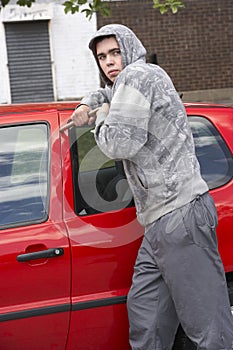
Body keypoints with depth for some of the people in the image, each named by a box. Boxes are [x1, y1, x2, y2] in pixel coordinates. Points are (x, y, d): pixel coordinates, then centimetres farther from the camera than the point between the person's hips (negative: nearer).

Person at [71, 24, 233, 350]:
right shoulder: (133, 82, 25)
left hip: (180, 216, -11)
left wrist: (103, 116, 5)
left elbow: (120, 143, -15)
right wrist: (89, 102, 26)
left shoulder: (138, 75, -5)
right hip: (159, 223, 11)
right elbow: (110, 93, 49)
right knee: (144, 322, 13)